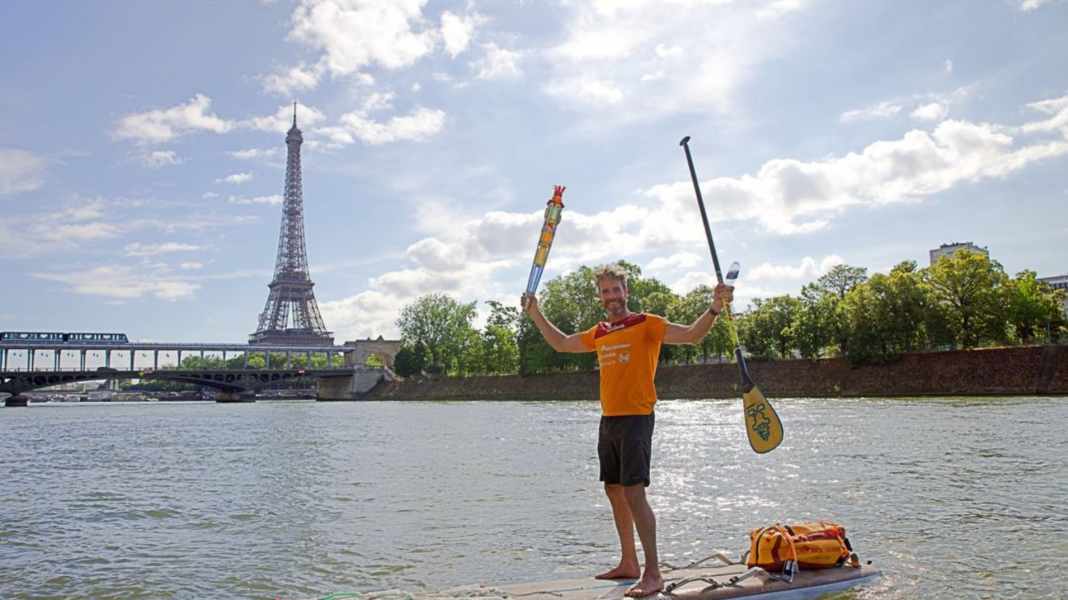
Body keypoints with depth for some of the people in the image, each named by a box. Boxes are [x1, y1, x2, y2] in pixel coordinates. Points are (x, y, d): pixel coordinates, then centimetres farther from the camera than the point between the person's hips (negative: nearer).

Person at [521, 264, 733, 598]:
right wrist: (535, 314, 26)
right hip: (608, 420, 8)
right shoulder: (599, 333, 14)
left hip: (636, 419, -7)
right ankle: (628, 564, 25)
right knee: (614, 492, 12)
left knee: (634, 493, -13)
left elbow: (691, 335, -16)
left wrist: (714, 309, -32)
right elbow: (560, 343, 28)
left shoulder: (646, 324, -5)